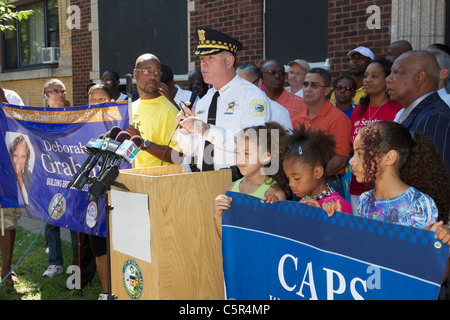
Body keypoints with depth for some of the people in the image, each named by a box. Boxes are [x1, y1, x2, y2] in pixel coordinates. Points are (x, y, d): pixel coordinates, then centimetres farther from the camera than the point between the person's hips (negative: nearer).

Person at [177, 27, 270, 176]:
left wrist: (208, 130, -20)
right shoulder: (203, 101, 17)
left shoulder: (252, 95, -3)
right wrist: (185, 129, -2)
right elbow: (189, 151, 18)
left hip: (236, 180, -6)